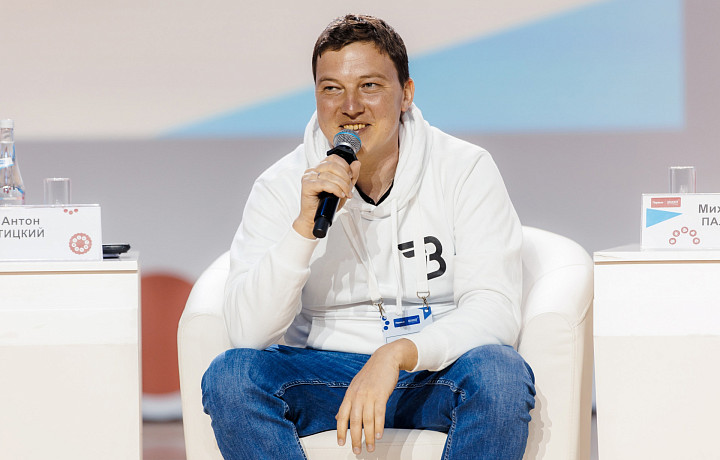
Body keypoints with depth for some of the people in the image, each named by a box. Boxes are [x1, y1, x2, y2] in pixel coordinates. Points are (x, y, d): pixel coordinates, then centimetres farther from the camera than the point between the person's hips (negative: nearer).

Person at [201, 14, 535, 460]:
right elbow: (249, 332, -10)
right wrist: (305, 225, -23)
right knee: (229, 375, -27)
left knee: (501, 374, -34)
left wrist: (396, 355, -30)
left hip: (437, 374, -1)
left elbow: (496, 309, -14)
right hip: (325, 371, 1)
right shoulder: (281, 188, -1)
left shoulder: (465, 170, -4)